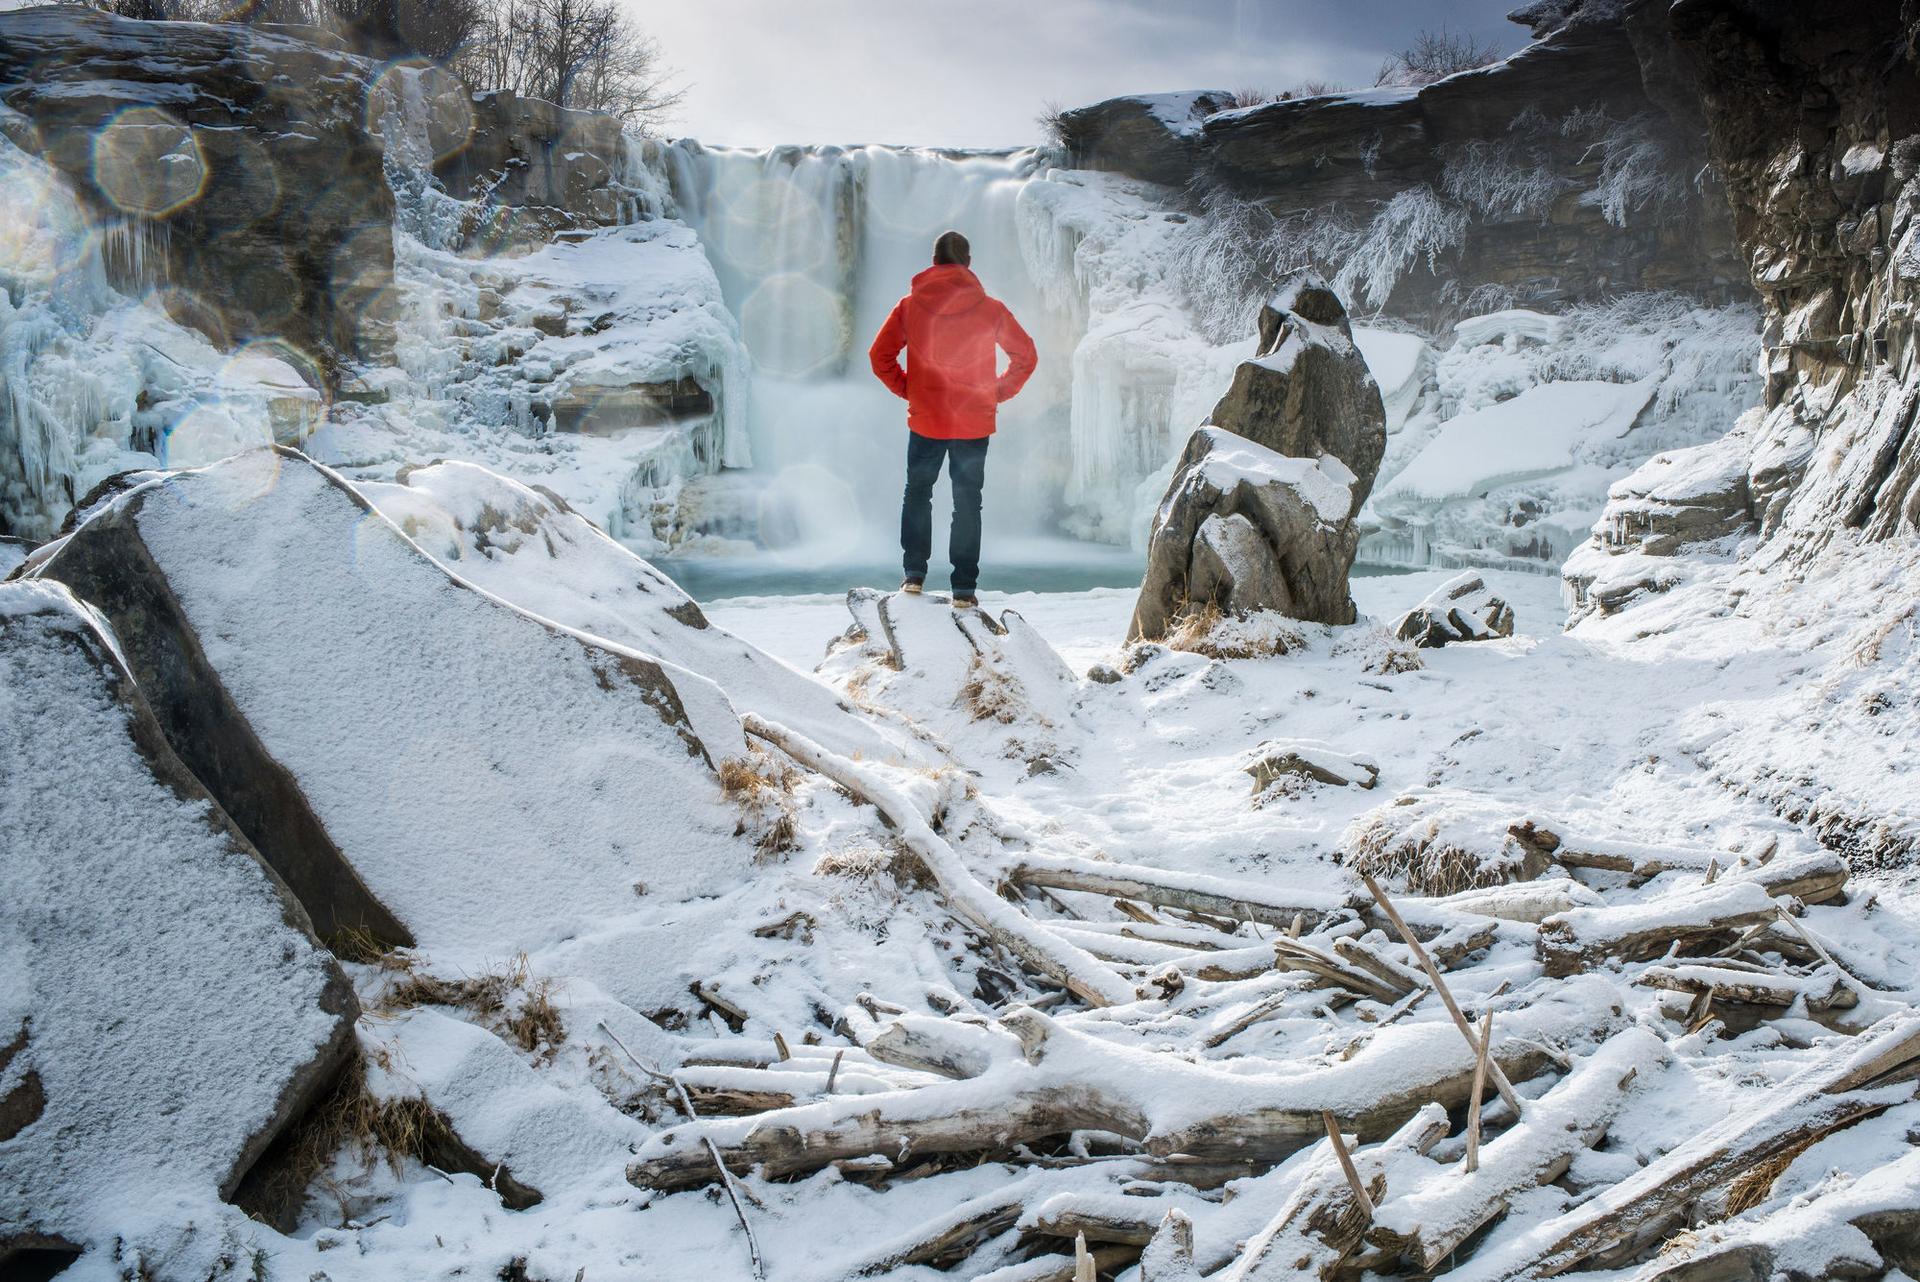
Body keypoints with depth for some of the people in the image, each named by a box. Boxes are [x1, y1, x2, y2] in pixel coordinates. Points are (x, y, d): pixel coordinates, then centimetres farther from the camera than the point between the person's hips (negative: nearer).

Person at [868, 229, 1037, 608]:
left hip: (925, 420, 0)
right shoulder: (990, 309, -4)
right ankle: (964, 588, 6)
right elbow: (1026, 356, 1)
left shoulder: (910, 306, -4)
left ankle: (914, 574, 16)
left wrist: (907, 389, 8)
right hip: (975, 423, 0)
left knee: (917, 493, 19)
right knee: (967, 502, 7)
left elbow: (880, 356, -2)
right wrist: (997, 393, 8)